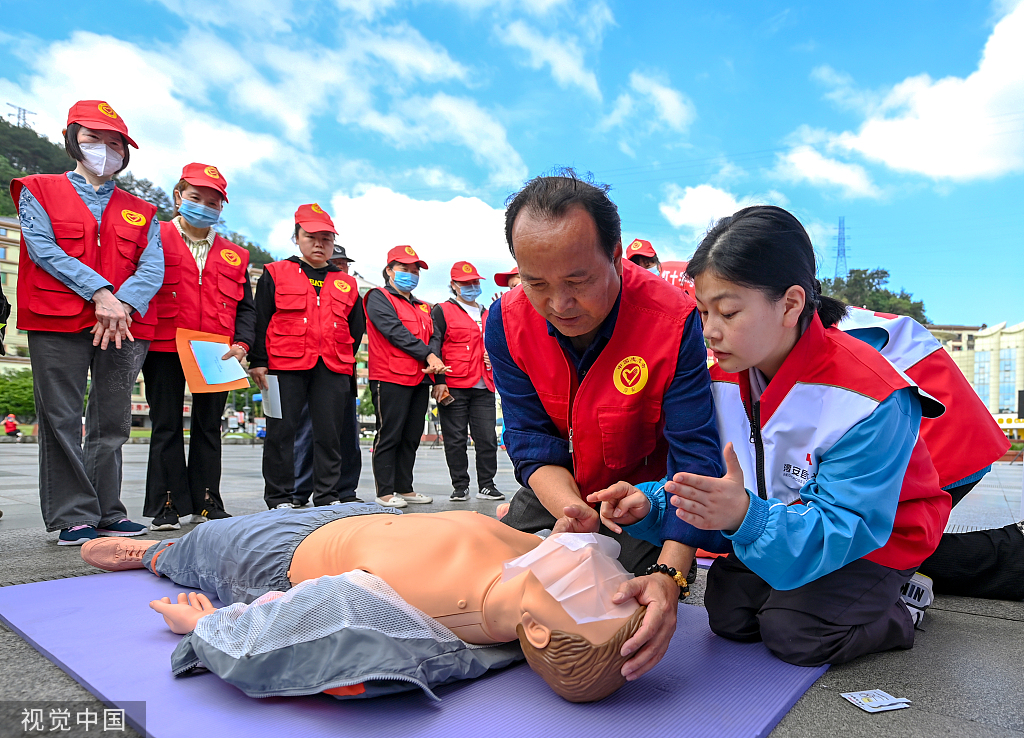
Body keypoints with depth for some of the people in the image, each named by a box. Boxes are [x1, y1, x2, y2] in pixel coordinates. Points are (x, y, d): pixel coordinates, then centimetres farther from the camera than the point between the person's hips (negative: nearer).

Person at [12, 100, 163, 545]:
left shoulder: (140, 212, 19)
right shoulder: (39, 191, 12)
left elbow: (153, 267, 5)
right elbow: (44, 249, -3)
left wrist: (123, 303, -14)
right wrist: (99, 292, -15)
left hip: (124, 324, 3)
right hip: (58, 324, -2)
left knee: (112, 423, 5)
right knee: (62, 420, -3)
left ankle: (107, 512, 14)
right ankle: (74, 517, 5)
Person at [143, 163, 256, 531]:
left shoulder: (234, 256, 14)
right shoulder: (154, 239, 5)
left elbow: (245, 306, 13)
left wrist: (242, 343, -3)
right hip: (164, 349, -2)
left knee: (209, 426, 7)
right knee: (167, 426, 2)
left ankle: (206, 504, 15)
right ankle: (166, 505, 10)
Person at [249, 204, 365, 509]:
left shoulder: (346, 284, 17)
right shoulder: (275, 273, 9)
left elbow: (356, 329, 19)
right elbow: (260, 320, 3)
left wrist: (346, 359, 9)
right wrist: (258, 361, -4)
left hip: (333, 369, 2)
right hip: (286, 366, -2)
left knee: (330, 433, 4)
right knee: (282, 430, 1)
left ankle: (327, 496, 15)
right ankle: (279, 498, 12)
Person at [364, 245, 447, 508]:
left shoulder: (422, 307, 24)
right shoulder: (379, 297, 0)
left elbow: (431, 337, 17)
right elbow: (395, 331, -13)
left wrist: (434, 363, -5)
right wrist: (427, 354, -18)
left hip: (420, 379, 7)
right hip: (390, 378, -7)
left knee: (411, 437, 9)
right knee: (389, 435, -4)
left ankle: (404, 488, 17)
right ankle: (385, 492, 1)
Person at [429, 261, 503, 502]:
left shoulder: (488, 315, 22)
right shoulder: (442, 311, 6)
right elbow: (434, 346, -3)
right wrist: (438, 380, -12)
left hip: (484, 388, 4)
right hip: (453, 387, -4)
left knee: (487, 438, 2)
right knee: (455, 439, 1)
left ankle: (486, 485, 13)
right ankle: (460, 487, 12)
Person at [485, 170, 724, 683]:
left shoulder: (674, 320, -30)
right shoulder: (507, 322, -19)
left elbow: (695, 460, -31)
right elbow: (532, 445, -17)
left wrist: (669, 574, -45)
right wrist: (576, 515, -36)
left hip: (646, 494, -2)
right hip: (560, 492, 3)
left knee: (646, 598, -18)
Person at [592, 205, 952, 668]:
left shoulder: (870, 400, -31)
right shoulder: (724, 381, -12)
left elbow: (845, 525, -34)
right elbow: (716, 491, -7)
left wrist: (747, 517, -52)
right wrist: (652, 504, -28)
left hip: (878, 538, -5)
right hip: (777, 522, 6)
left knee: (795, 633, -19)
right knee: (727, 613, -6)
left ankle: (897, 608, 10)